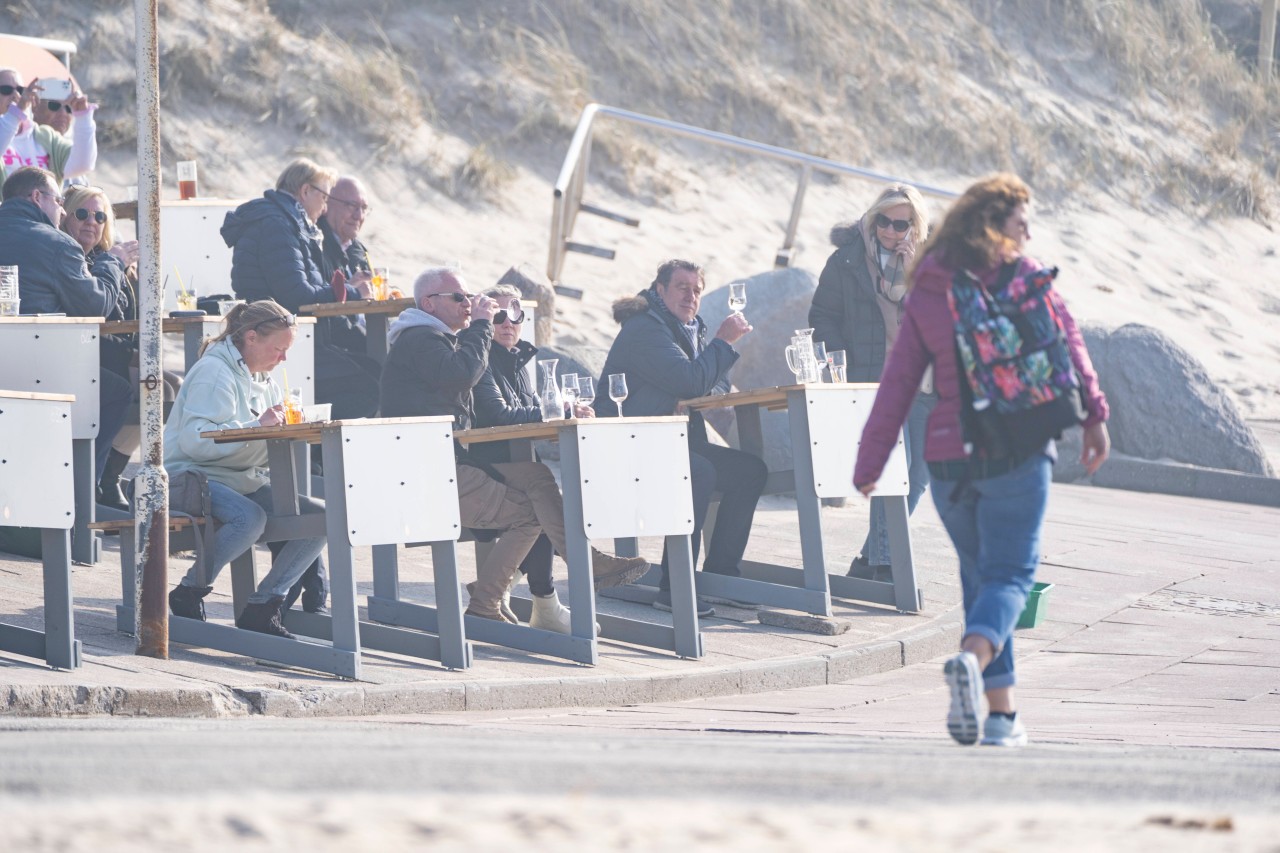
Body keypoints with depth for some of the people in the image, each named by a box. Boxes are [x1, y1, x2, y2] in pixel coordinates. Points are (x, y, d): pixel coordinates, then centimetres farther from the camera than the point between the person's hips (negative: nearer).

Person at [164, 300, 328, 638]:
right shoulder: (213, 372, -13)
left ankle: (262, 607, -1)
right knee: (250, 518, -38)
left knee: (321, 518, -7)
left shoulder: (263, 379, 16)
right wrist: (257, 426, -26)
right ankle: (188, 594, -16)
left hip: (246, 480, 9)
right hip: (194, 476, -9)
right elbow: (194, 440, -25)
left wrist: (283, 425, 1)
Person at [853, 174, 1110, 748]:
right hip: (1017, 448, -4)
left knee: (980, 577, 15)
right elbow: (1065, 344, -6)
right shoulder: (1023, 277, -1)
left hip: (948, 455, 4)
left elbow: (897, 383, 7)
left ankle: (1002, 714, 11)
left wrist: (869, 464, 9)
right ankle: (972, 658, -35)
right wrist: (1092, 415, -1)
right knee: (1009, 575, -4)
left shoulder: (925, 292, 9)